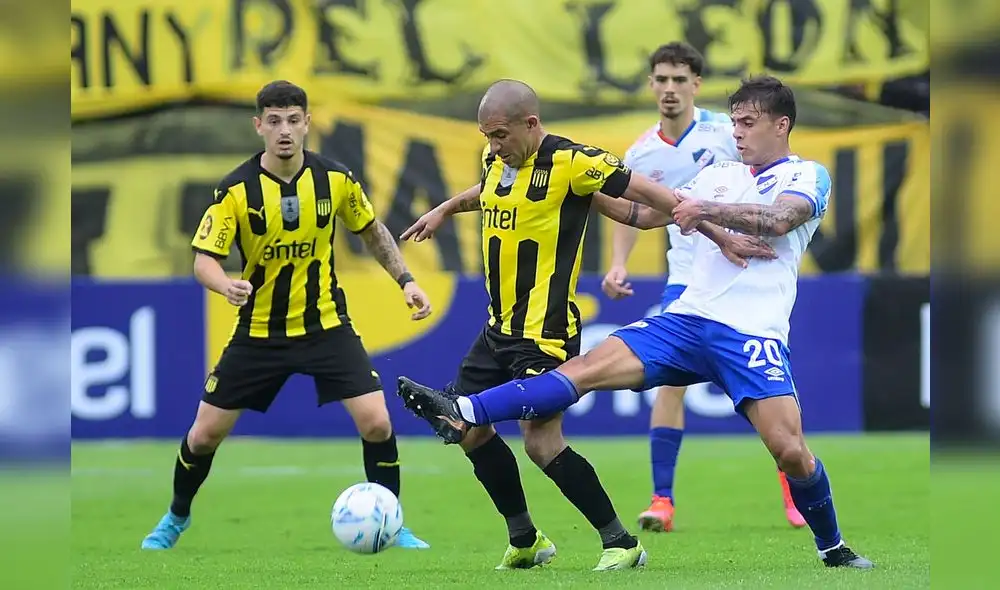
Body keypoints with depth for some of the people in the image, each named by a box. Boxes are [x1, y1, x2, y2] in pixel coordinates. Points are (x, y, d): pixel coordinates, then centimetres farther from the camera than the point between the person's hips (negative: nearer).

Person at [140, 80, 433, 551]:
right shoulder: (235, 189, -15)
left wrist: (405, 280, 0)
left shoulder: (336, 179, -8)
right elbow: (203, 260, -18)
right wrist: (225, 284, -40)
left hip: (325, 323, 1)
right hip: (258, 330, 0)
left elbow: (371, 230, 11)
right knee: (205, 433, 3)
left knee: (377, 424, -16)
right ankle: (176, 517, 31)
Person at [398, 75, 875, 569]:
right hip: (688, 319, 5)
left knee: (790, 450, -19)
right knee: (589, 366, -14)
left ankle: (832, 547, 7)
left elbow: (778, 219, -15)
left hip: (753, 334, -4)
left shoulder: (808, 176, 6)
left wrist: (708, 211, -26)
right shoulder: (718, 175, 22)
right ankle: (463, 415, -29)